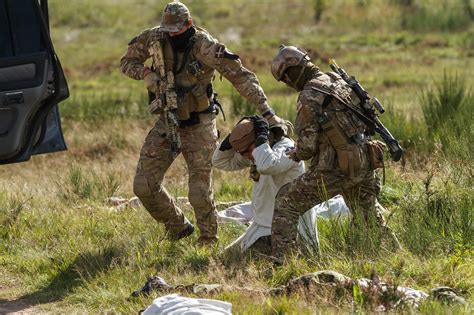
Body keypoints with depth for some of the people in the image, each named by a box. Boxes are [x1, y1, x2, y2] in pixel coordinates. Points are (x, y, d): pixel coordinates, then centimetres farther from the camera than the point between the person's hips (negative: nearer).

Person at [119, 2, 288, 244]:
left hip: (198, 127, -5)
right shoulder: (155, 38, -9)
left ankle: (209, 241, 15)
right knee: (144, 185, 2)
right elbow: (127, 62, 5)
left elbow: (241, 78, -25)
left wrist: (266, 113, -31)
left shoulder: (205, 47, -23)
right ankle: (179, 229, 23)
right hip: (167, 122, 5)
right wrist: (144, 72, -19)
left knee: (200, 192, -8)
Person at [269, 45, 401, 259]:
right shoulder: (339, 81, 11)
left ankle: (279, 260, -2)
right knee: (368, 214, 29)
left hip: (336, 169, -8)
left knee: (287, 201, 2)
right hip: (364, 164, 8)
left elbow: (307, 147, -14)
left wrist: (293, 155, 9)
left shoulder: (309, 97, -13)